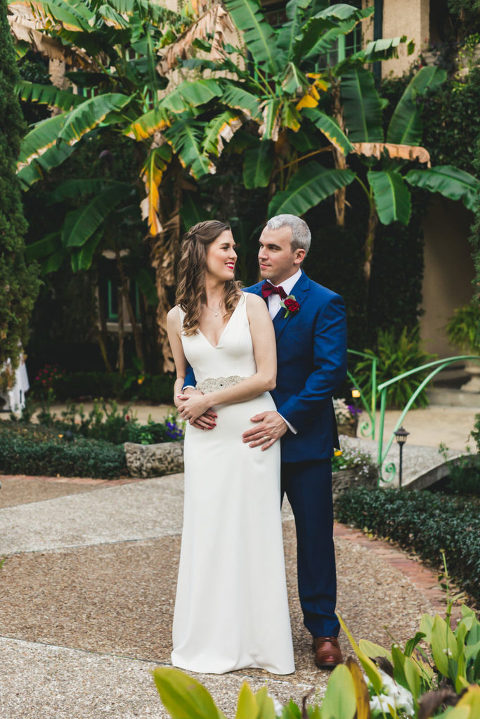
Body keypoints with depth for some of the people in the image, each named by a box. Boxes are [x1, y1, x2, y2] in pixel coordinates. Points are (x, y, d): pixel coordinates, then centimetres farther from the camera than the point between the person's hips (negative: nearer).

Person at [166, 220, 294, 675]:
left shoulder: (251, 305, -2)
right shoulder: (178, 318, 8)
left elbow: (267, 376, -7)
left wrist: (209, 399, -8)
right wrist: (183, 400, -1)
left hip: (251, 429, -3)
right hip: (205, 435, 3)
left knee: (252, 530, 2)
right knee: (207, 532, 6)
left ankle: (256, 639, 15)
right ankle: (211, 641, 19)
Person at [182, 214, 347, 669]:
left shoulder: (324, 304, -7)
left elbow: (331, 369, -17)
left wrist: (286, 419, -24)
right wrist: (193, 392, -17)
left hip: (303, 439, -4)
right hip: (254, 435, 4)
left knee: (314, 535, 4)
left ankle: (323, 631, 16)